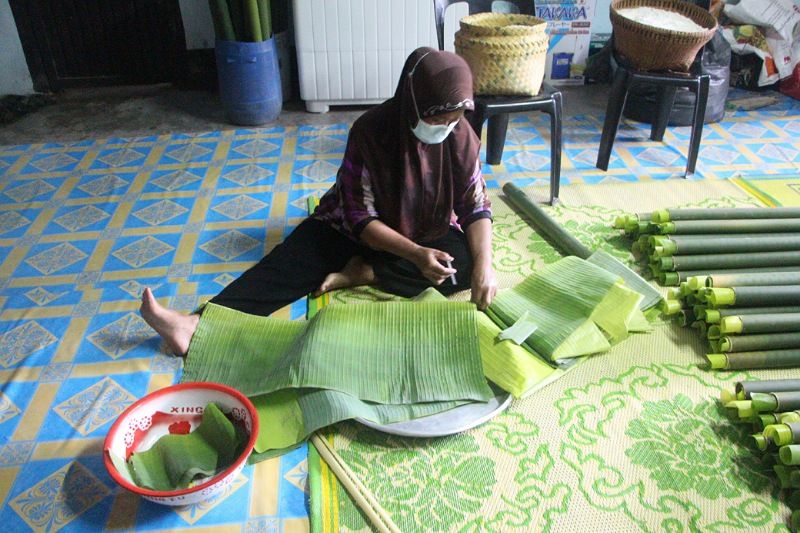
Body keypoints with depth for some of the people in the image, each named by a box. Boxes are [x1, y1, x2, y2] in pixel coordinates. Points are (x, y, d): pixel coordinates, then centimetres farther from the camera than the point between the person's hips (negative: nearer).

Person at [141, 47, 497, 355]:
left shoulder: (460, 136, -17)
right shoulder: (370, 131, -24)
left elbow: (476, 206, -14)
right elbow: (360, 215, -24)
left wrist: (484, 265, -32)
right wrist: (414, 254, -37)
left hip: (430, 233, 2)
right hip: (356, 227, -1)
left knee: (465, 262, -29)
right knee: (286, 263, -22)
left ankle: (361, 272, -24)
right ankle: (198, 325, -39)